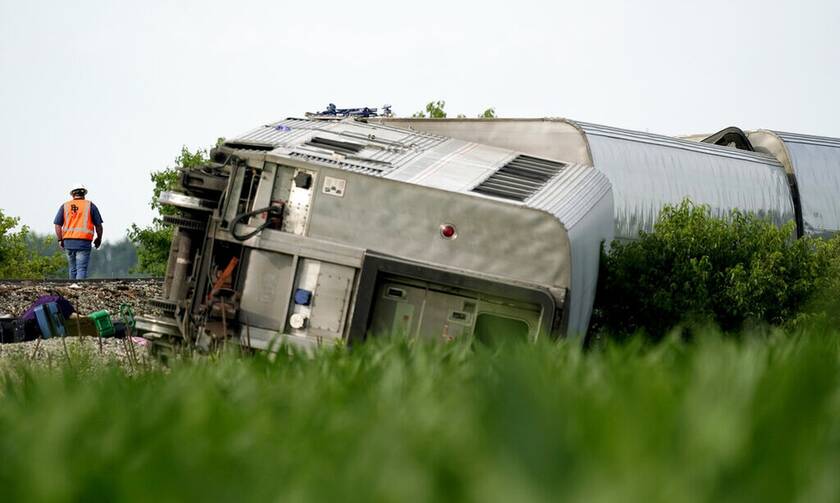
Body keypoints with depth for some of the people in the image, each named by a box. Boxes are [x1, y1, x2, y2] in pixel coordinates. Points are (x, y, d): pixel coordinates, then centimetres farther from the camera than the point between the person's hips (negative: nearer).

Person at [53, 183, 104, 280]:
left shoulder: (65, 206, 9)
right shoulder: (90, 205, 4)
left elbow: (57, 225, 2)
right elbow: (98, 225, 5)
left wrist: (60, 240, 11)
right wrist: (99, 239, 19)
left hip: (68, 242, 3)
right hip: (84, 242, -3)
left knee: (73, 269, 16)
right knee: (82, 269, -7)